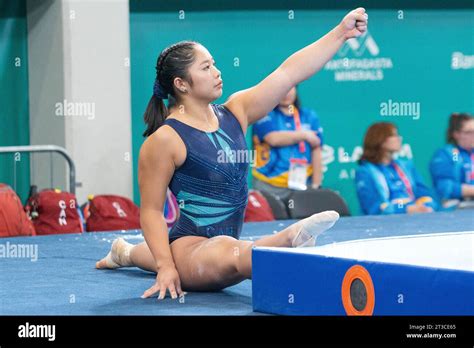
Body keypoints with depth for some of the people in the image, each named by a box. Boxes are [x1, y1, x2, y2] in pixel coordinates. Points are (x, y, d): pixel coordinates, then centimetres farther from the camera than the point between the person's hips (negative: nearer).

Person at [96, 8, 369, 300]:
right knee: (227, 253, -44)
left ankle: (127, 253, 59)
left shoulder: (234, 113, 3)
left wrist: (341, 33, -11)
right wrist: (166, 268, -20)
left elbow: (289, 72, -4)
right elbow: (151, 210, -12)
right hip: (189, 246, -8)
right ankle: (291, 238, -31)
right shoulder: (165, 140, -15)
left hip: (224, 247, 8)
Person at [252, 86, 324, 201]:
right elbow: (273, 138, -14)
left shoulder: (309, 117, 12)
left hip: (301, 186, 2)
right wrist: (304, 135, -3)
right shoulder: (265, 116, 4)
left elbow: (316, 153, 8)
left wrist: (316, 186, 1)